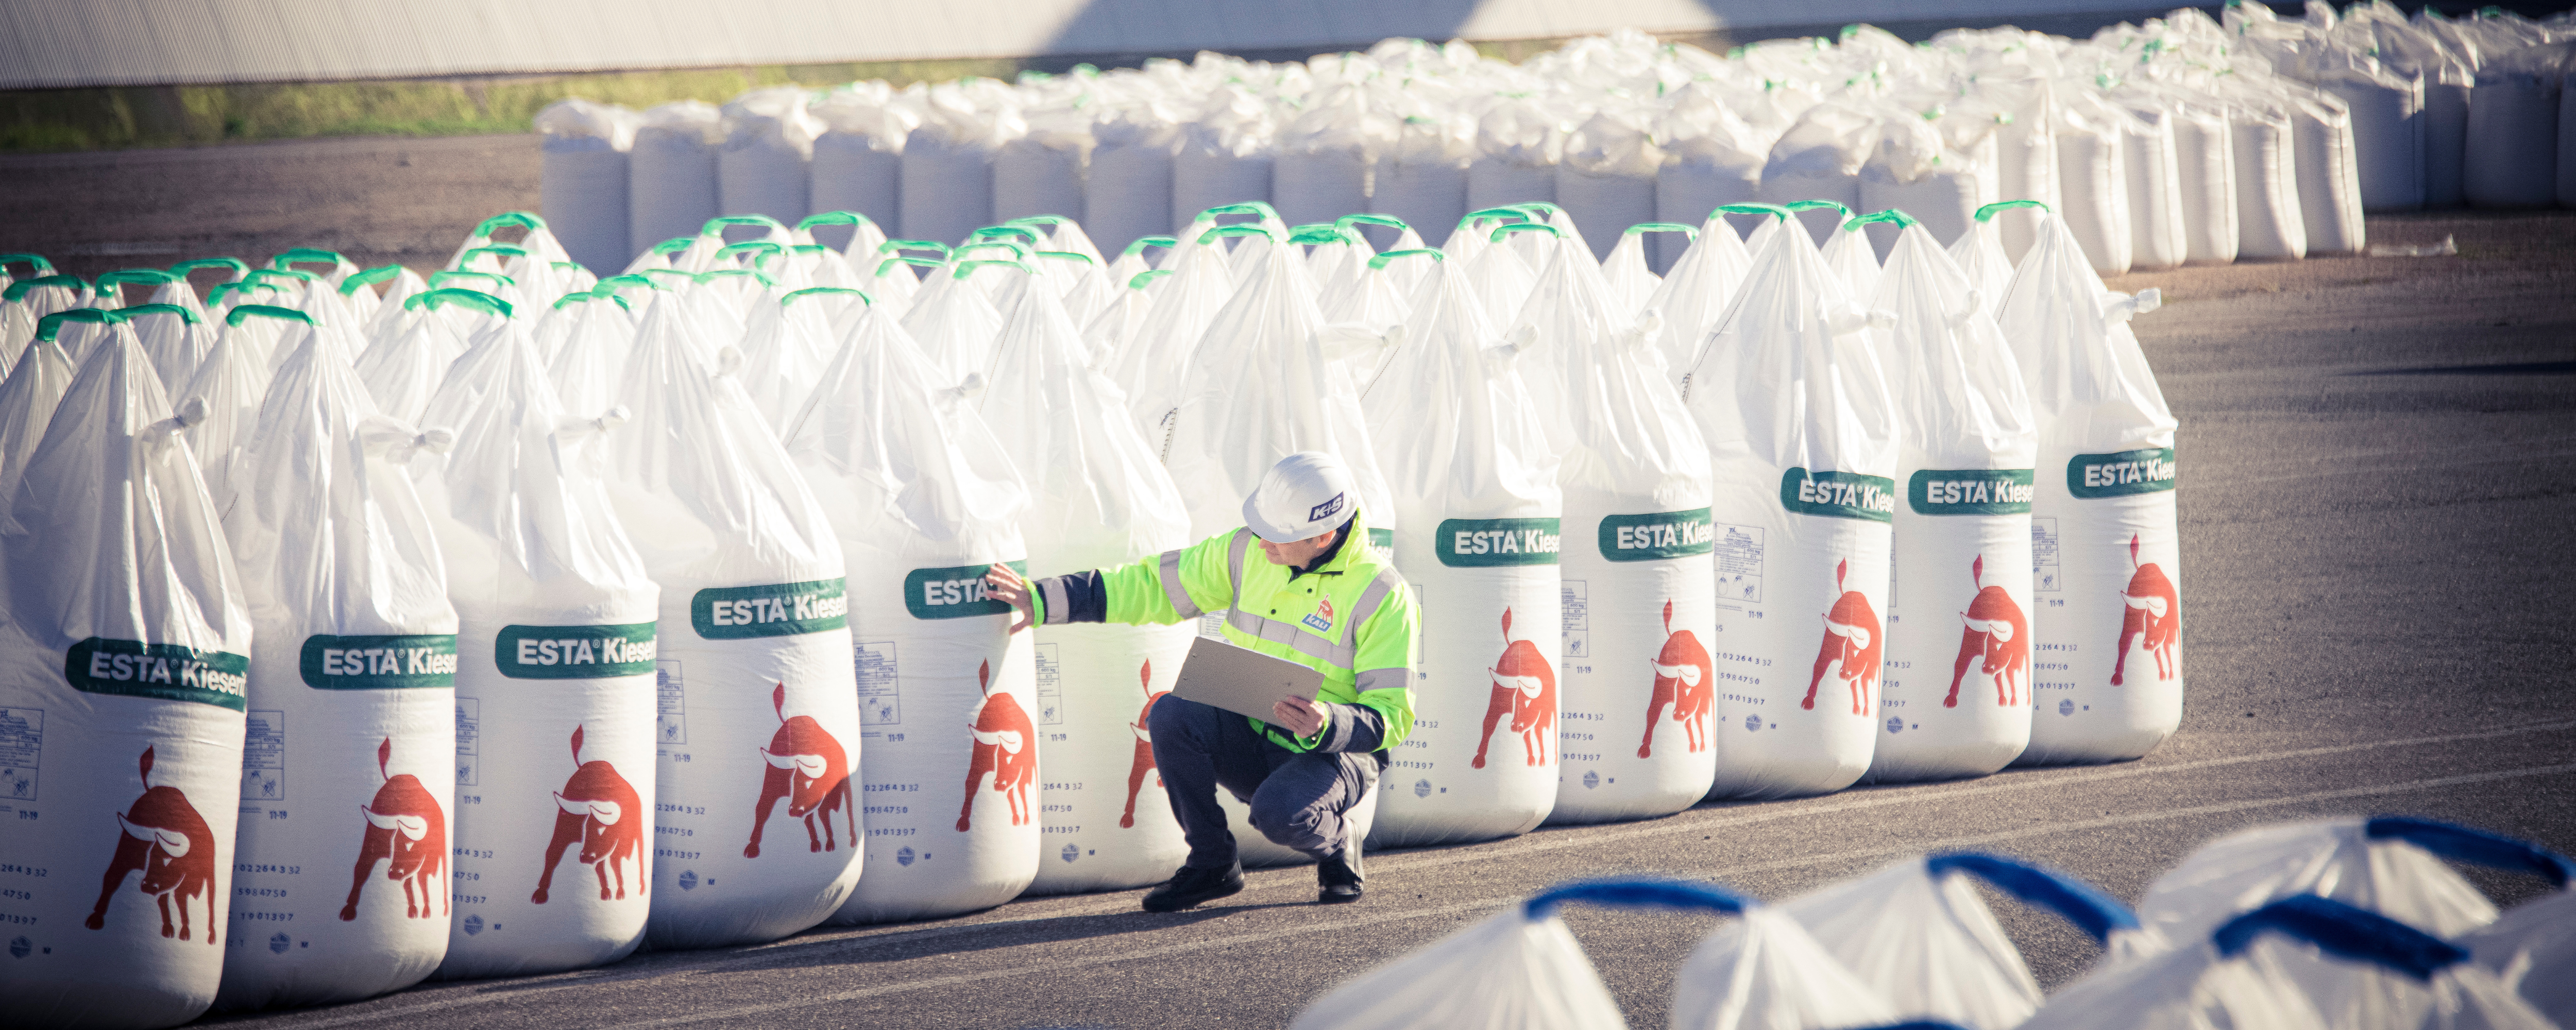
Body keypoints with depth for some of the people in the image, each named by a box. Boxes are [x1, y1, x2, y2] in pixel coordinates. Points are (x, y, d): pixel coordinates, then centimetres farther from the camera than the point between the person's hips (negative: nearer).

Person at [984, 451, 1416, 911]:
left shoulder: (1381, 594, -17)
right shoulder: (1249, 551, -4)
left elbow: (1391, 718, -17)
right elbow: (1153, 586, 2)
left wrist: (1326, 724, -38)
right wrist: (1041, 601, -3)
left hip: (1335, 750, -5)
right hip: (1250, 739, 5)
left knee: (1280, 814, -37)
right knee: (1171, 715, -24)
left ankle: (1336, 843, 2)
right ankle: (1212, 864, -4)